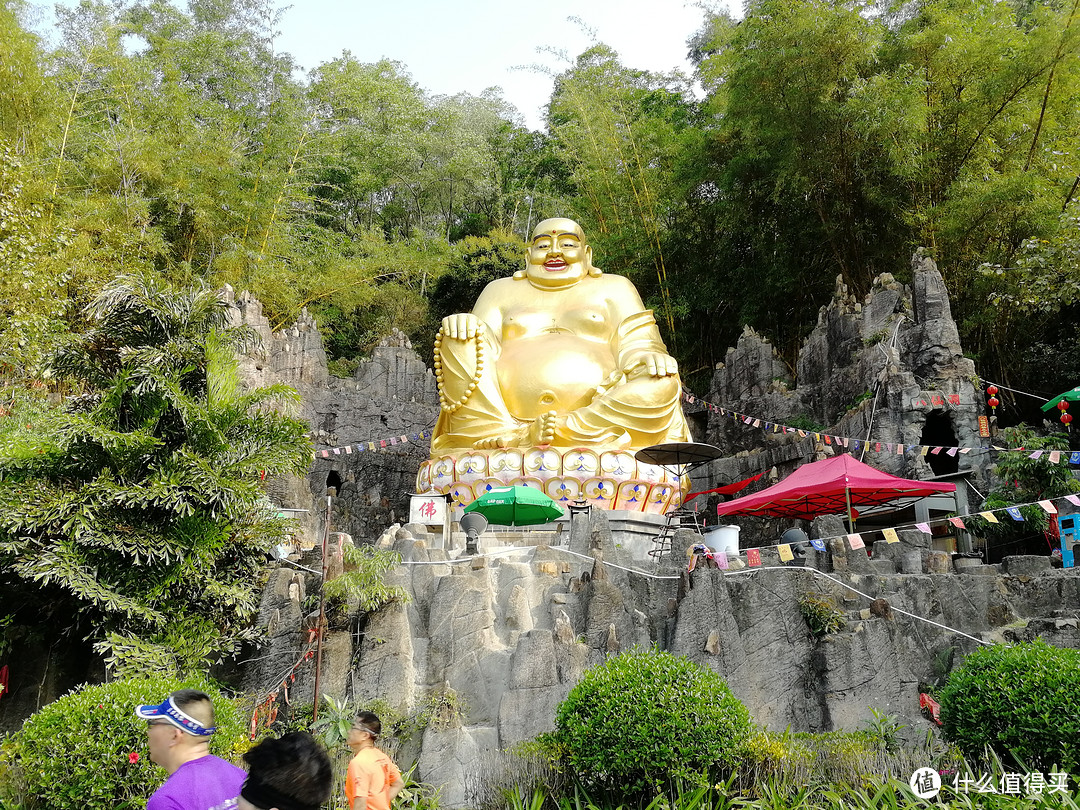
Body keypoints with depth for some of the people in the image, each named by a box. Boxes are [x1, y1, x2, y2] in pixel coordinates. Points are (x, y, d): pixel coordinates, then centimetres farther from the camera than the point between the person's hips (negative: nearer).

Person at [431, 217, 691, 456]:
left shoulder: (613, 288, 22)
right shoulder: (501, 291, 25)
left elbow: (636, 345, 10)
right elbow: (483, 346, 13)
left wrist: (649, 357, -15)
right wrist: (460, 328, -11)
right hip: (501, 412, 1)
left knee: (662, 384, -26)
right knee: (460, 335, -12)